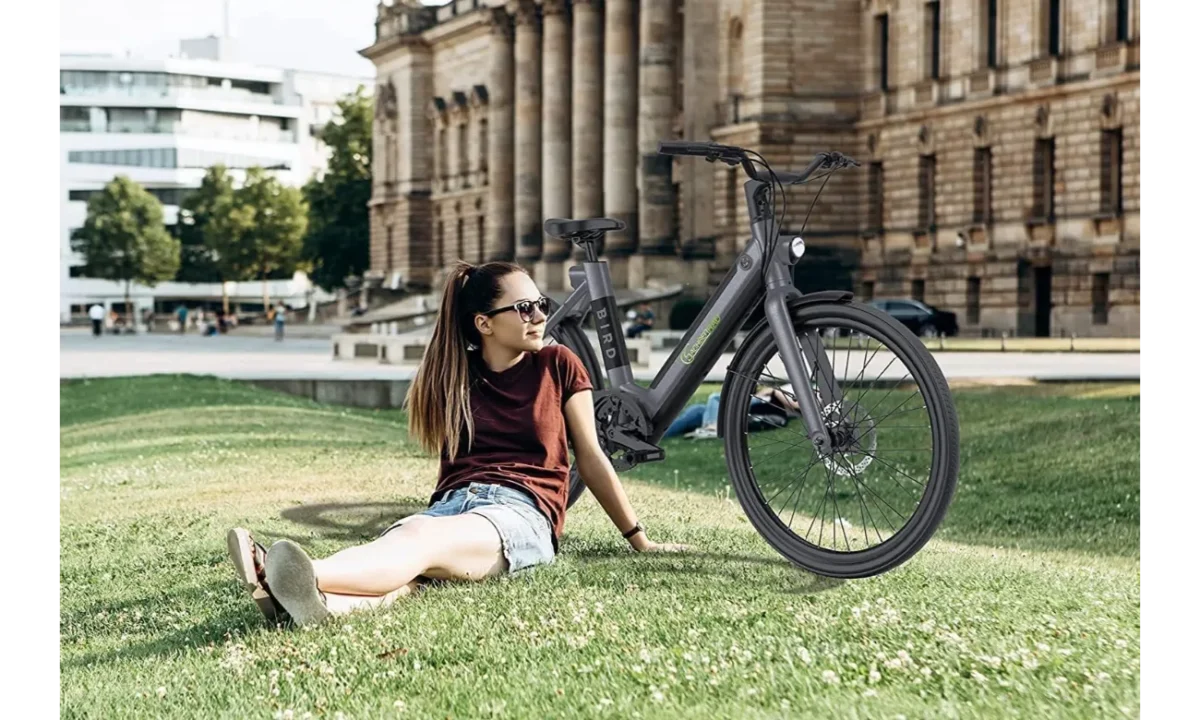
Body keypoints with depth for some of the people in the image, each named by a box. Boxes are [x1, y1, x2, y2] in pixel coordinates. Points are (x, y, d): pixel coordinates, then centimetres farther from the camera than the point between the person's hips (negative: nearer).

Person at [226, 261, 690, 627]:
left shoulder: (558, 366, 12)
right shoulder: (456, 376, 20)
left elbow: (591, 458, 15)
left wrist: (640, 540, 15)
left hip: (522, 512, -3)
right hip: (453, 502, 3)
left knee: (424, 540, -38)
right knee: (404, 537, -36)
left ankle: (308, 579, -70)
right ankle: (308, 600, -71)